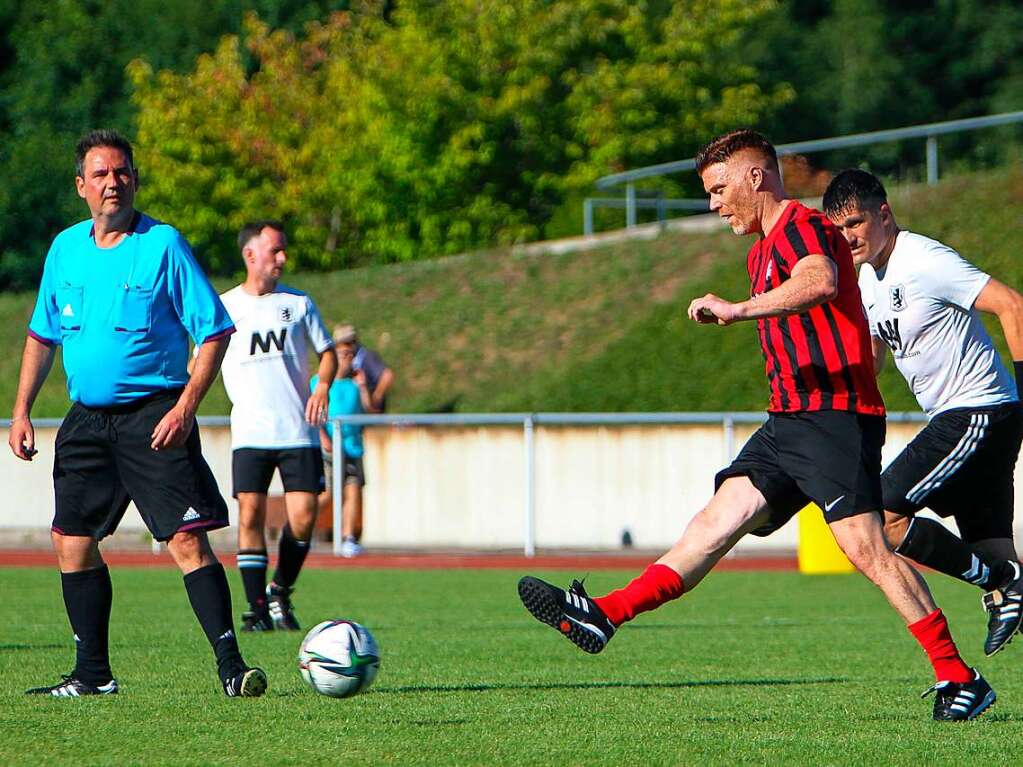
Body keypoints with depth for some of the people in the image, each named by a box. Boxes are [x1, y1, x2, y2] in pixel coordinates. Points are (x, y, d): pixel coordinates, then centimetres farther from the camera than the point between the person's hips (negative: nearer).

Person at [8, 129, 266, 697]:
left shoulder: (163, 245, -7)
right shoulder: (66, 248, 9)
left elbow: (215, 332, -8)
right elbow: (42, 335, 20)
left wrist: (185, 407, -18)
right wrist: (22, 410, 10)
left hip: (153, 414, -6)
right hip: (87, 418, 6)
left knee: (188, 540, -13)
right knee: (72, 542, 5)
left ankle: (231, 668, -12)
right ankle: (93, 674, 16)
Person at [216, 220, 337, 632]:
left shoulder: (298, 303, 7)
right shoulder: (224, 308, 4)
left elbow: (327, 351, 13)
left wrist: (323, 385, -7)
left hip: (298, 431, 1)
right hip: (250, 433, -1)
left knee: (303, 518, -7)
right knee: (251, 516, -8)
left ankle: (280, 593, 16)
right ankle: (257, 608, -1)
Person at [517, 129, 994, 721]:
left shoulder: (802, 224, -8)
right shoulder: (763, 250, 24)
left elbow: (821, 281, -33)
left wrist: (739, 309, -40)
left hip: (836, 417, -9)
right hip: (789, 421, 9)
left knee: (866, 547, -16)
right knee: (721, 517, 1)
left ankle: (960, 680, -13)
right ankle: (603, 616, -8)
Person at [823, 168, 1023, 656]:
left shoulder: (925, 261, -16)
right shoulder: (869, 277, 12)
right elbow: (870, 358, 26)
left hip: (979, 411, -9)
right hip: (952, 417, 9)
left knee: (880, 517, -15)